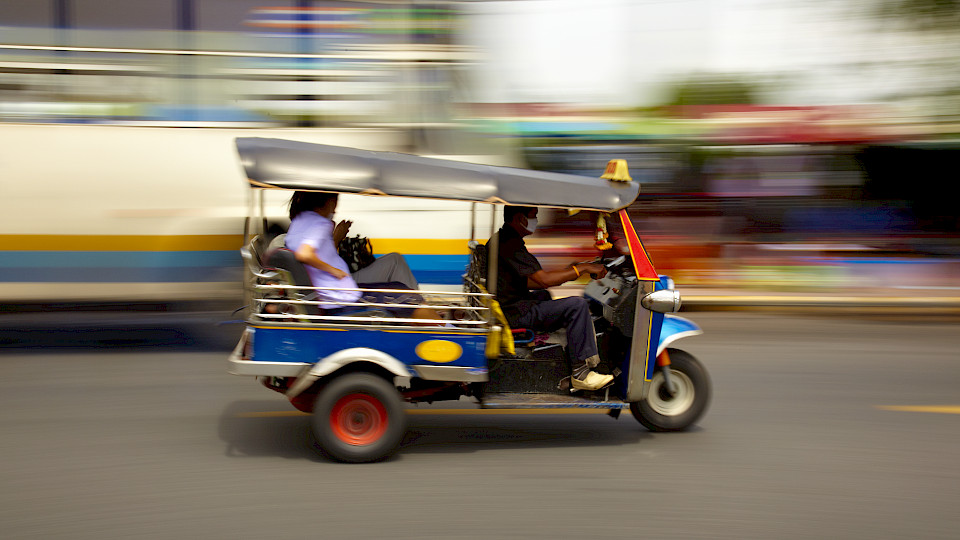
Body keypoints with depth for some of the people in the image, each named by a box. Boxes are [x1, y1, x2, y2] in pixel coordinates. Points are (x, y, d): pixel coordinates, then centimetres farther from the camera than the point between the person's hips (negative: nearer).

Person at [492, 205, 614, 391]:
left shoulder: (501, 239, 15)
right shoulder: (510, 244, -20)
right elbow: (543, 279, -25)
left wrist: (566, 274, 14)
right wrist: (583, 268, -18)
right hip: (516, 313, -12)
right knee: (577, 305, -18)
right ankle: (580, 374, -14)